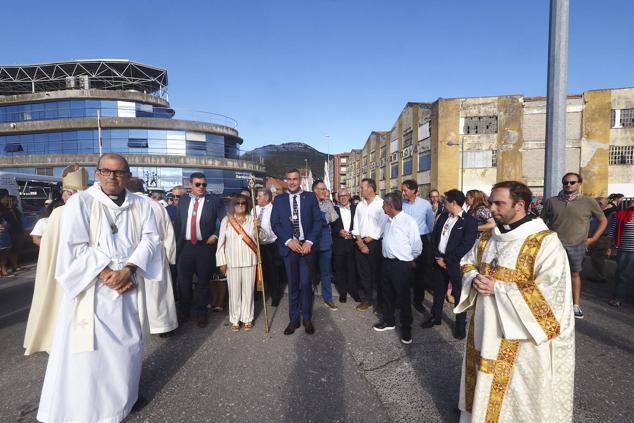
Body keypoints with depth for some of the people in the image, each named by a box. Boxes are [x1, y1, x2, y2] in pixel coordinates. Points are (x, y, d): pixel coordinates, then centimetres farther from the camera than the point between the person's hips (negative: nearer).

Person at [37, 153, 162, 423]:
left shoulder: (141, 205, 5)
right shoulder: (80, 202, -4)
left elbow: (150, 239, -1)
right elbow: (74, 247, -10)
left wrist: (128, 269, -15)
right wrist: (107, 274, -16)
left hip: (130, 284, 3)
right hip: (91, 287, -3)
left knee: (128, 342, 12)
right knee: (91, 348, 1)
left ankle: (127, 394, 32)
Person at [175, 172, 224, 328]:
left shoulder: (214, 200, -3)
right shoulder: (183, 200, 8)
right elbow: (178, 223, 10)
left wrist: (216, 235, -11)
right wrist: (177, 243, 5)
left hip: (205, 246, -2)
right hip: (185, 246, 3)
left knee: (203, 282, 9)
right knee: (183, 281, 10)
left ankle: (201, 313, 26)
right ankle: (184, 312, 30)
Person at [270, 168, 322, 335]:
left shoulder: (310, 197, 5)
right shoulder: (279, 199, 7)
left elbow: (318, 220, 1)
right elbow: (274, 223, 1)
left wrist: (309, 242, -10)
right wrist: (289, 241, -11)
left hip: (306, 246, -1)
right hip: (289, 246, 1)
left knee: (305, 283, 0)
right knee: (292, 285, 9)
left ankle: (307, 319, 16)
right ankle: (294, 319, 20)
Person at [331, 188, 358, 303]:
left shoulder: (355, 208, 7)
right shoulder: (333, 209, 1)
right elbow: (329, 227, 0)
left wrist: (354, 234, -7)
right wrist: (339, 232, -14)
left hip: (352, 243, 1)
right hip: (338, 245, -1)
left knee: (352, 268, 5)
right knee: (340, 269, 6)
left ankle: (354, 291, 22)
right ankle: (342, 292, 21)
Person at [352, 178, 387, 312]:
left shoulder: (381, 204, -8)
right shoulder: (360, 205, 11)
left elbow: (383, 226, -13)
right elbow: (356, 226, 9)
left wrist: (368, 240, -10)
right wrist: (360, 242, -3)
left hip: (375, 243, -5)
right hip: (360, 243, 6)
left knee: (377, 272, 2)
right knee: (363, 272, 11)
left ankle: (380, 301, 16)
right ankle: (367, 299, 24)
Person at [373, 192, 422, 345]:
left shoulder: (409, 221, -17)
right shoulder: (388, 220, 6)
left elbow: (417, 246, -10)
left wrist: (410, 260, 3)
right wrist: (387, 255, 15)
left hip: (401, 265, -7)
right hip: (387, 262, 7)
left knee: (403, 297, 6)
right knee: (387, 293, 19)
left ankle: (406, 328, 23)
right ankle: (388, 320, 38)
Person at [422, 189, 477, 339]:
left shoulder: (469, 220, -13)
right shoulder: (443, 217, 7)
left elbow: (466, 246, -19)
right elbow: (434, 237, 7)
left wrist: (446, 259, -16)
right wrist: (437, 257, -5)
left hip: (456, 263, -5)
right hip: (439, 260, 6)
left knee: (459, 294, 10)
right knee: (438, 291, 18)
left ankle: (460, 323, 27)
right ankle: (435, 317, 35)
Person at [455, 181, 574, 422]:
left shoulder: (546, 242, -16)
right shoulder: (488, 238, 5)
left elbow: (549, 291, -23)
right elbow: (468, 263, 17)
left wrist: (496, 288, -23)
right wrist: (475, 279, -6)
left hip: (520, 338, -6)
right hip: (485, 330, 6)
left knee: (516, 397, 13)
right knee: (485, 387, 21)